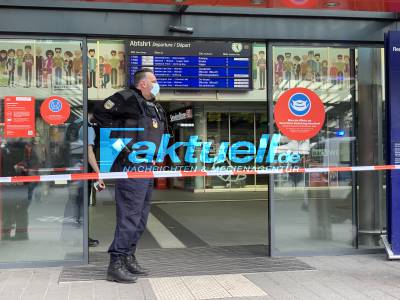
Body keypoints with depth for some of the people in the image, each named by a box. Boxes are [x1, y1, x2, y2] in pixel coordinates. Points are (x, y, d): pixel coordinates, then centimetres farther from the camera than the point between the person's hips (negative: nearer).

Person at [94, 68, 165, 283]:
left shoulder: (155, 108, 20)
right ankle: (115, 265, -6)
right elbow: (100, 113, -13)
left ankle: (128, 257, 24)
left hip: (147, 167, 10)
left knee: (141, 217, 14)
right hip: (130, 166, -10)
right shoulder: (128, 98, -8)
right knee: (129, 216, -11)